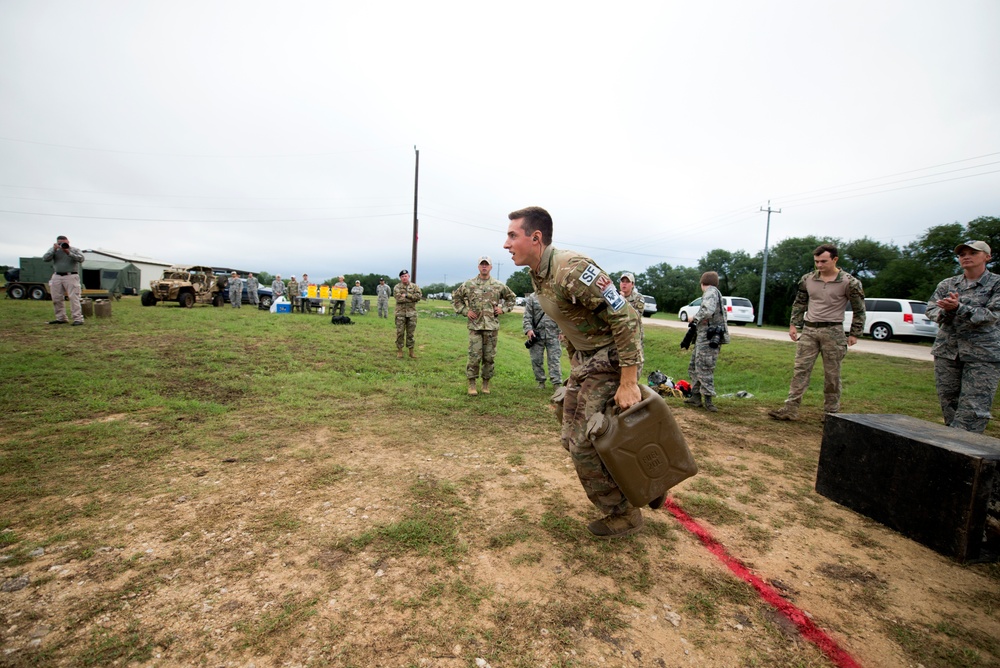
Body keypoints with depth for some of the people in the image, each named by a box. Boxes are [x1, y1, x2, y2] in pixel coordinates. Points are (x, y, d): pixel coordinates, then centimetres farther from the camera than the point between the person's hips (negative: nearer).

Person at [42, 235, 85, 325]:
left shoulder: (75, 250, 4)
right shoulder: (54, 249, 12)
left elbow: (81, 259, -12)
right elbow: (45, 258, -1)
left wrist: (69, 253, -21)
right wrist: (54, 250, -10)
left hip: (71, 277, -5)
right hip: (57, 277, 5)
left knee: (74, 298, -12)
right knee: (56, 299, 7)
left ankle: (78, 319, -14)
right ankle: (61, 318, 17)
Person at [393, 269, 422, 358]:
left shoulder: (414, 286, 7)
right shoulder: (397, 287, 0)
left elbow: (418, 296, -8)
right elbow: (399, 298, -14)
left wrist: (406, 295, -13)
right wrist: (412, 298, -11)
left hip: (412, 312, 2)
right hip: (400, 312, -2)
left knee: (411, 333, 8)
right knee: (400, 333, 1)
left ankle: (411, 351, 17)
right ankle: (399, 351, 10)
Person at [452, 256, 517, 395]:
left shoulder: (499, 286, 6)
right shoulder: (469, 284, 3)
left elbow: (512, 297, 19)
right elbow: (455, 297, 13)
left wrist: (503, 309, 6)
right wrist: (465, 310, 2)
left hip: (492, 326, 1)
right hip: (475, 326, -1)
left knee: (489, 357, 7)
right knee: (474, 356, -4)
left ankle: (486, 383, 20)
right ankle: (472, 384, 8)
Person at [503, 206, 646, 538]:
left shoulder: (572, 269, -25)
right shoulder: (537, 276, 5)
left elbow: (625, 317, -26)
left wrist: (628, 383, -26)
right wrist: (575, 369, 19)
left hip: (611, 360, -9)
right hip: (584, 360, 9)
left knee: (586, 445, -4)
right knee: (573, 439, 13)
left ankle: (623, 515, 21)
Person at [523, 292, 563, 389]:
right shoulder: (532, 298, 5)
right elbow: (527, 316, 2)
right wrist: (528, 329, -11)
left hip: (553, 334, -1)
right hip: (537, 334, 1)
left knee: (554, 359, -1)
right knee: (536, 359, 7)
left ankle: (557, 383, 2)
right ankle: (541, 381, 21)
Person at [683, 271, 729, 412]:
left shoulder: (711, 292, -11)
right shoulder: (715, 294, 19)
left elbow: (708, 311, -29)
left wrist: (694, 318, -13)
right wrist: (695, 321, 16)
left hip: (709, 338, -10)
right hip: (704, 337, 10)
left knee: (704, 369, -6)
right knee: (693, 366, 14)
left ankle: (708, 400, -1)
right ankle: (696, 396, 20)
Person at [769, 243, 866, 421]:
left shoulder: (849, 282, -6)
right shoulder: (807, 280, 4)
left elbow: (859, 310, 0)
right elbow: (799, 303, 15)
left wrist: (855, 334, -3)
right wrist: (794, 325, 7)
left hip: (833, 331, -3)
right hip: (809, 330, 3)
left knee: (832, 375, 5)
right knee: (800, 369, -1)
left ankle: (831, 413, 17)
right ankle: (790, 408, -1)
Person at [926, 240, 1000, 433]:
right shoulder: (947, 284, 10)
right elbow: (931, 309, 2)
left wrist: (958, 307, -24)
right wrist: (945, 311, -19)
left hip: (983, 354, -3)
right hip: (946, 350, 3)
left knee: (974, 406, -8)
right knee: (948, 402, 8)